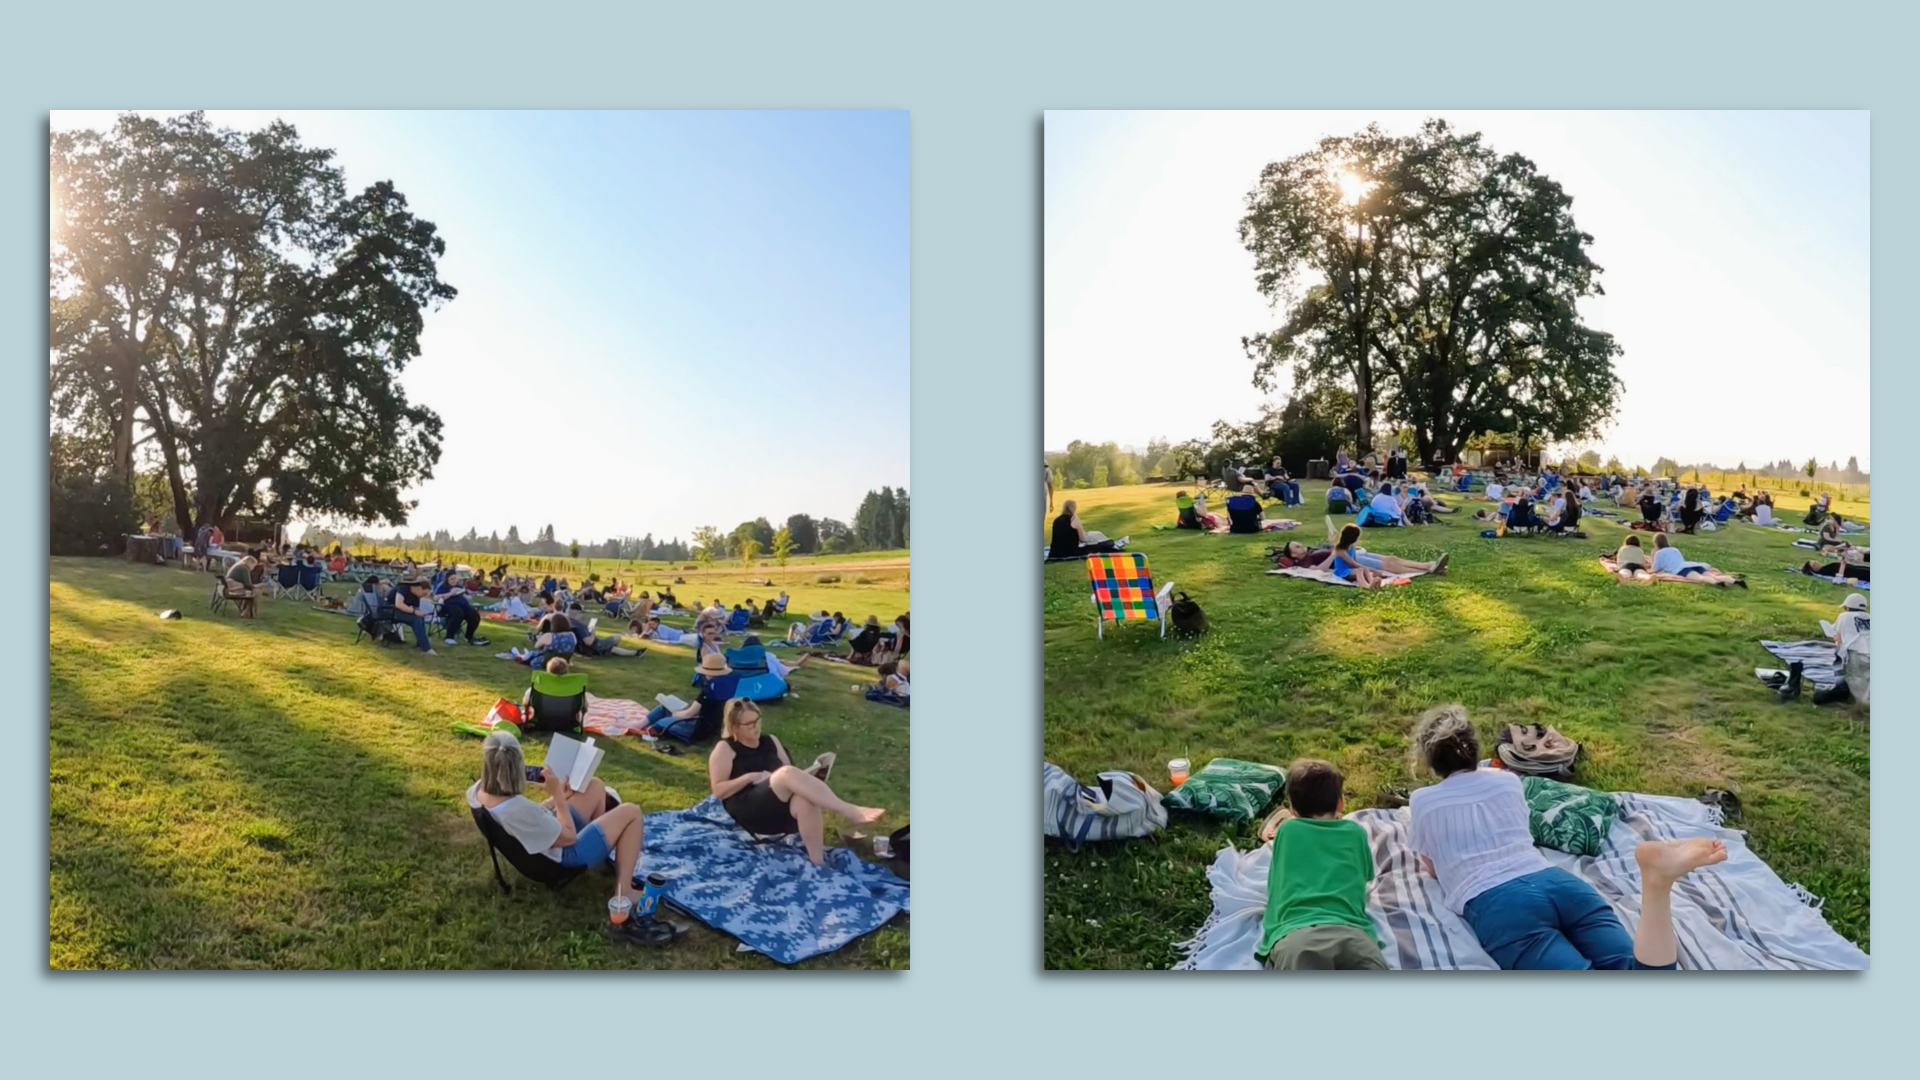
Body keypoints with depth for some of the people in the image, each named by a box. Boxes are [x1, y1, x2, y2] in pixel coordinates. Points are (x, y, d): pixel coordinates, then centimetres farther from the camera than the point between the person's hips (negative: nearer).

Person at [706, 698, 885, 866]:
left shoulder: (770, 741, 20)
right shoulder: (724, 749, 6)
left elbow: (792, 777, 18)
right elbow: (718, 790, -2)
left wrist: (809, 781, -5)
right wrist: (751, 777, -13)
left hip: (781, 810, 5)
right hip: (749, 812, -5)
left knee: (805, 799, -36)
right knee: (787, 773, -35)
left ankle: (817, 863, -44)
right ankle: (851, 812, -42)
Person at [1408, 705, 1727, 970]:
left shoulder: (1423, 801, 15)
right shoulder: (1507, 781, 26)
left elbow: (1432, 870, 30)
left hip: (1501, 906, -5)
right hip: (1559, 883, 5)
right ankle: (1655, 882, -41)